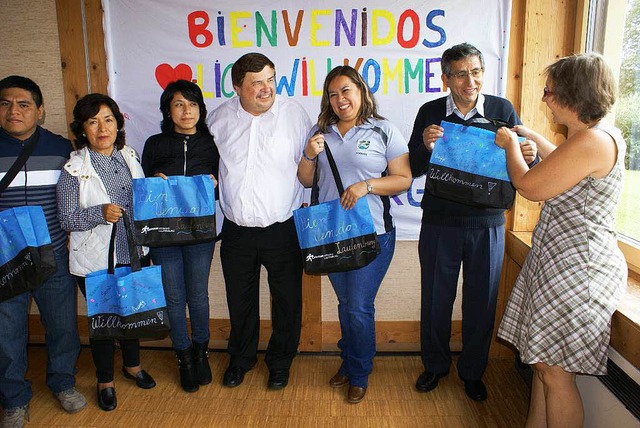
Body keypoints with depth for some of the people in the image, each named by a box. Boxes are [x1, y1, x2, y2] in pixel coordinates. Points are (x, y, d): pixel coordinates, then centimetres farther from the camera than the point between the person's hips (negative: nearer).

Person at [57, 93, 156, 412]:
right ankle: (105, 380, 33)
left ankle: (132, 364, 43)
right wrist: (100, 213, -26)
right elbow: (66, 219, -13)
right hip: (96, 261, -4)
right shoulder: (73, 170, -11)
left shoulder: (131, 156, 3)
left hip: (134, 254, 4)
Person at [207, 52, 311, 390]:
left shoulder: (294, 113, -5)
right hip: (236, 231, 2)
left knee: (287, 300, 12)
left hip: (283, 229, -2)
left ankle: (280, 361, 35)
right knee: (240, 300, 18)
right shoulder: (220, 118, 1)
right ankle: (241, 358, 41)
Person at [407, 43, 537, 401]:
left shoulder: (503, 110, -2)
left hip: (487, 224, 0)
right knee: (436, 298, 11)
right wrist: (426, 146, -23)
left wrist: (530, 156, -21)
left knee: (481, 301, 11)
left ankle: (473, 371, 34)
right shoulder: (430, 113, -2)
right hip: (440, 221, 0)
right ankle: (435, 365, 34)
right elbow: (414, 169, -2)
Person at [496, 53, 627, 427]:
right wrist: (537, 140, 31)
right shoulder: (599, 134, 13)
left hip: (577, 266, -10)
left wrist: (510, 145, 2)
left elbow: (529, 186, -15)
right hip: (560, 260, 10)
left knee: (555, 370, 1)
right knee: (542, 360, 17)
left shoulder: (594, 140, -20)